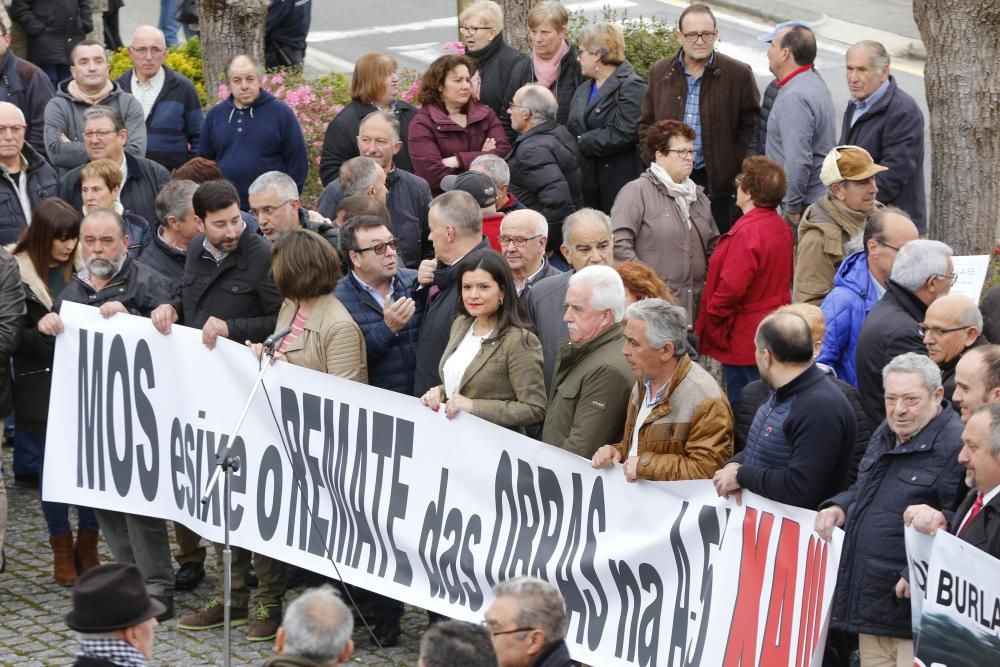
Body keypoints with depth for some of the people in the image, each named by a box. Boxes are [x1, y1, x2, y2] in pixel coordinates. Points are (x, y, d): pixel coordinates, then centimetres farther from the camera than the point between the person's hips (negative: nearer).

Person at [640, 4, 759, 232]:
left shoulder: (738, 74, -2)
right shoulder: (660, 72, 8)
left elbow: (750, 125, 1)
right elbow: (646, 123, 17)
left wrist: (734, 167, -8)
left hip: (718, 182, -3)